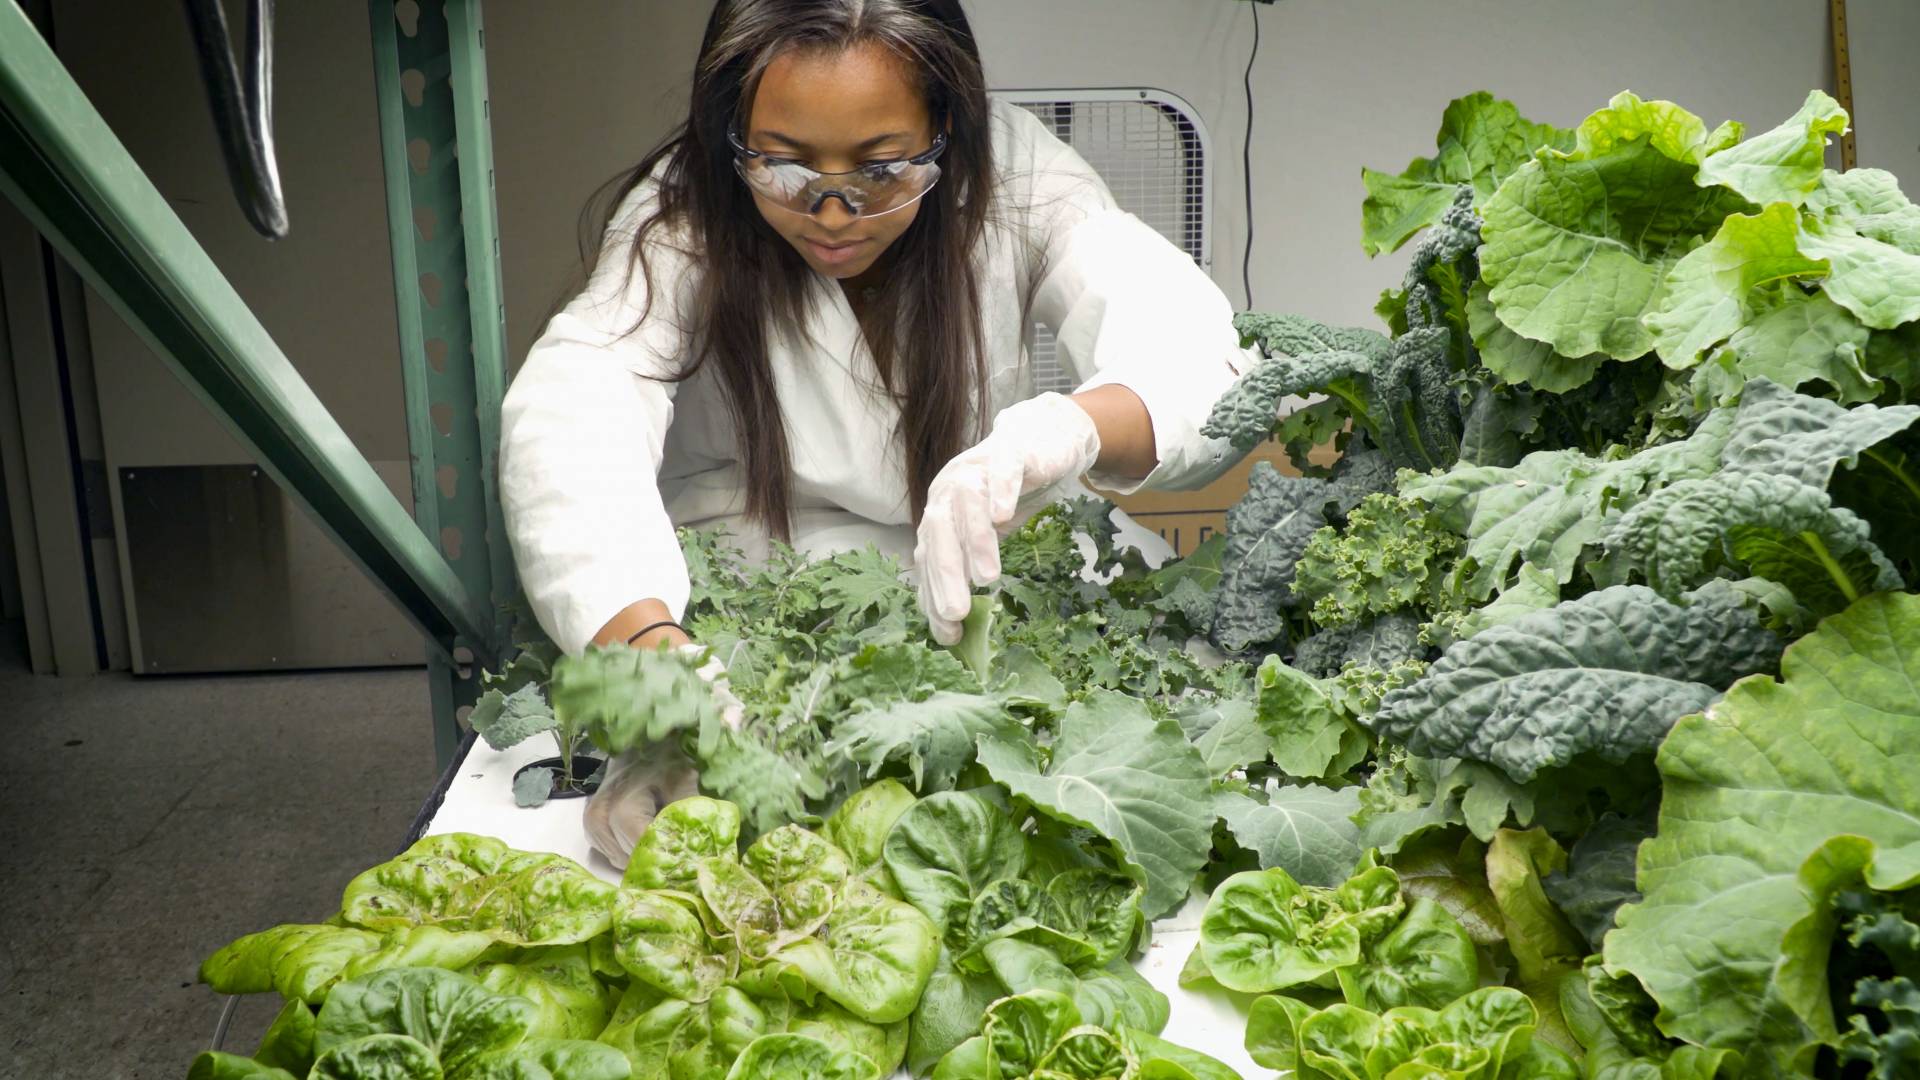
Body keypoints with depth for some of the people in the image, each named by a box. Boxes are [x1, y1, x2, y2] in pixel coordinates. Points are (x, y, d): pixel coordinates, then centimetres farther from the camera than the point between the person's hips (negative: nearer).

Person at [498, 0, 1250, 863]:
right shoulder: (683, 217, -15)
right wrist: (652, 649, -53)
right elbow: (569, 415, -33)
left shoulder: (1010, 172, -13)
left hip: (983, 597, 2)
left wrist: (1065, 428, -50)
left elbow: (1198, 353, -26)